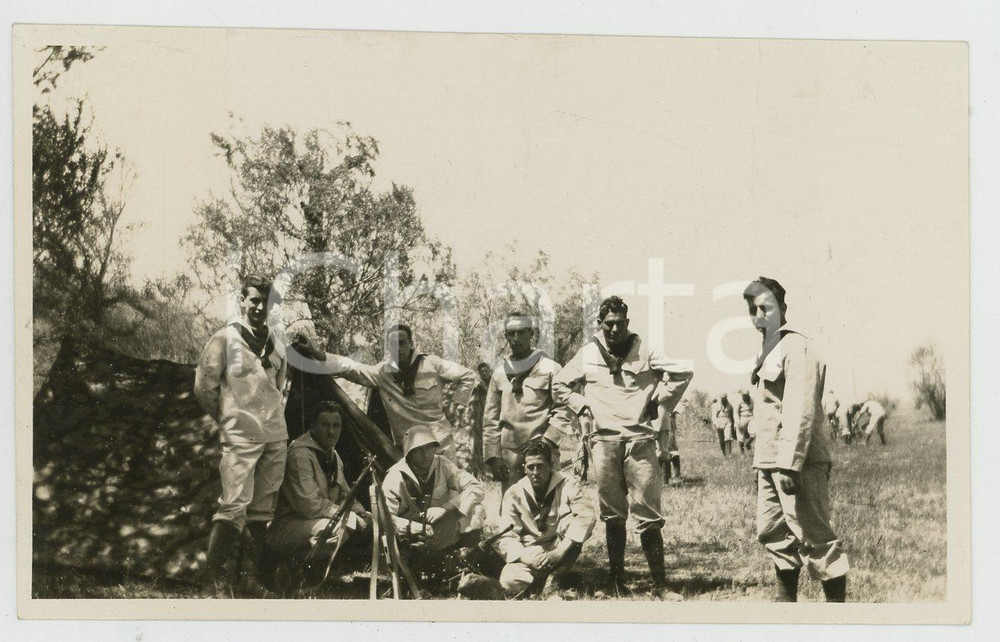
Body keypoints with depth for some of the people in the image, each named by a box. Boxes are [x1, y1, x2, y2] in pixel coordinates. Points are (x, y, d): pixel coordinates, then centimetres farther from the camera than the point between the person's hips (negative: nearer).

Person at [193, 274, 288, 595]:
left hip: (276, 437, 6)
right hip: (240, 438, -6)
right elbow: (203, 386, -4)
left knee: (263, 510, 7)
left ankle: (253, 574, 14)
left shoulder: (276, 346, 14)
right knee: (234, 506, -13)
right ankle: (214, 573, -4)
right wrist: (228, 420, 2)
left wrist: (274, 417, 15)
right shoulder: (225, 339, -2)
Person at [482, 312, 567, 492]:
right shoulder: (499, 374, 14)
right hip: (509, 453, 3)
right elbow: (490, 419, 13)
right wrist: (492, 455, 4)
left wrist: (547, 441, -12)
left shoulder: (549, 369, 4)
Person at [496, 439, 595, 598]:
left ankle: (557, 576, -15)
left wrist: (560, 551, -34)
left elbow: (586, 515, -26)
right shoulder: (514, 494, -3)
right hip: (530, 554, 0)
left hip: (560, 548, 0)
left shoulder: (566, 486, -9)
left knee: (574, 522, -30)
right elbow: (506, 537, -6)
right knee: (509, 582, -30)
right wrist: (524, 557, -27)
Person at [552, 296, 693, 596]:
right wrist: (581, 406, 9)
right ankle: (616, 578, 15)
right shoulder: (587, 355, 9)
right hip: (604, 441, 2)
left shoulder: (644, 353, 2)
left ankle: (660, 584, -2)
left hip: (640, 440, -2)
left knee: (648, 516, -4)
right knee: (612, 514, 7)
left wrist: (658, 401, 5)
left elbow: (682, 373, 6)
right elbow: (559, 385, 21)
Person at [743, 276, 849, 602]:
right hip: (770, 461, 10)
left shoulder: (796, 347, -10)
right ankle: (786, 601, 25)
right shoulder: (767, 351, 18)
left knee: (814, 537, -7)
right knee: (773, 533, 14)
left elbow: (801, 410, -19)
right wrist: (766, 462, 15)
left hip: (798, 462, -10)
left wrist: (790, 464, -25)